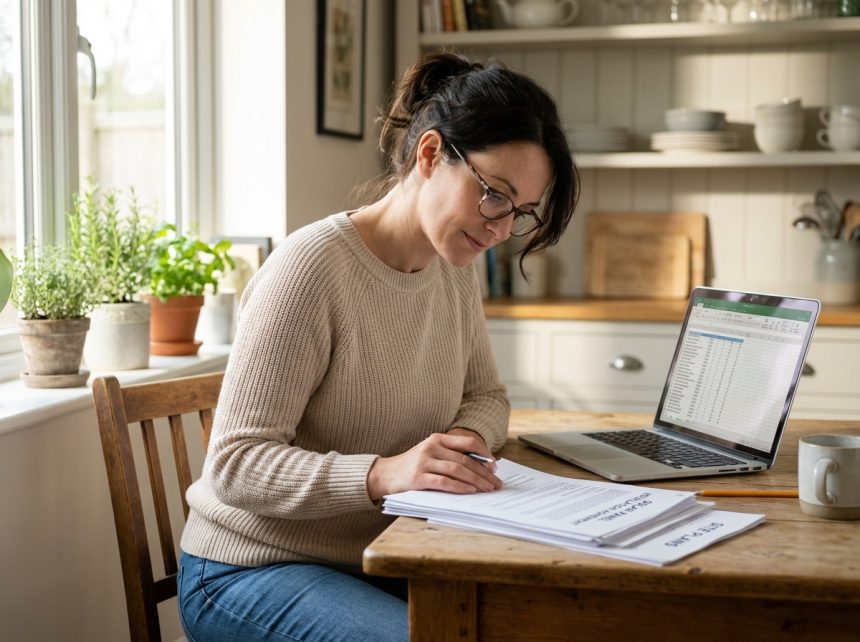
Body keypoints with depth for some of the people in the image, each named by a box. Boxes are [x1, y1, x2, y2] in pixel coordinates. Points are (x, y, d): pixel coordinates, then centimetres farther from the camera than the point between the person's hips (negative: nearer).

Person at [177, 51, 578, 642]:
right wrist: (383, 473, -37)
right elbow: (235, 464, -22)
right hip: (252, 571, -7)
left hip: (379, 558, 7)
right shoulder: (311, 267, -21)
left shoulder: (454, 265, 3)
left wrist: (466, 437, -9)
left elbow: (486, 395, 16)